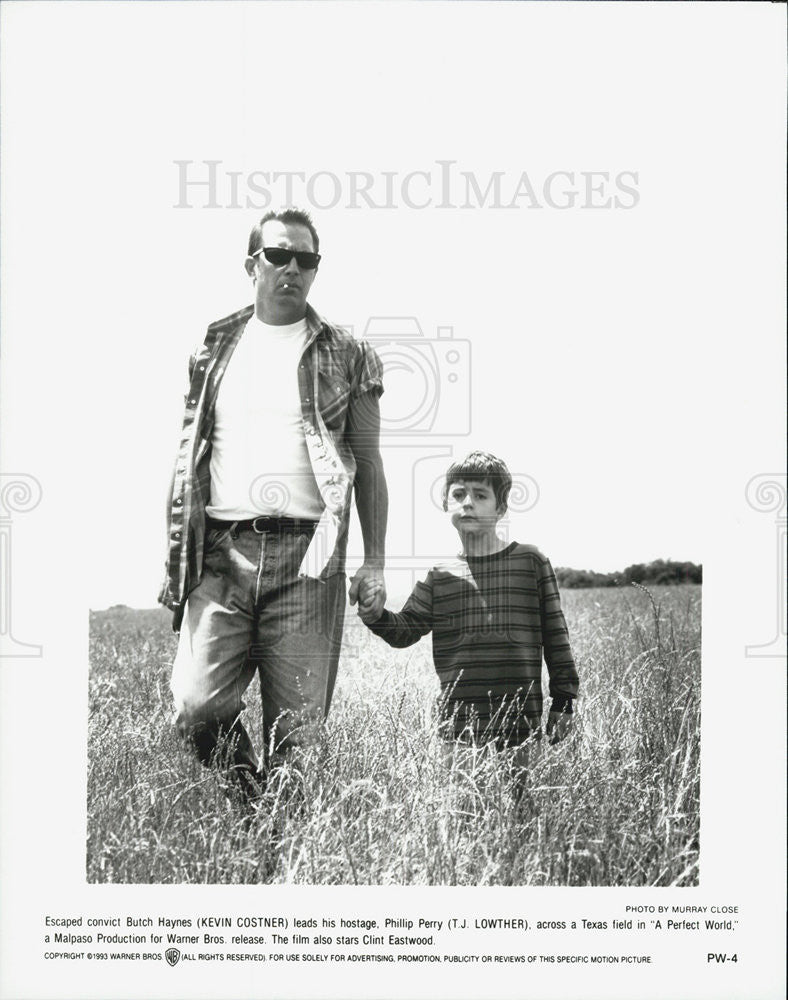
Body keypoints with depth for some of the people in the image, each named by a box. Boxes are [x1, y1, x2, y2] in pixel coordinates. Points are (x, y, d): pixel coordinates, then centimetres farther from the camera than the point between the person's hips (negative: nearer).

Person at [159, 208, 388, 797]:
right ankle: (245, 805, 14)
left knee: (298, 728, -1)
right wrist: (175, 557, 10)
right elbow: (188, 458, 17)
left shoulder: (346, 356, 10)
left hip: (306, 556, -1)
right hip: (221, 553, 2)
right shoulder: (214, 349, 16)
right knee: (196, 708, -11)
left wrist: (375, 563, 0)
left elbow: (369, 465, 9)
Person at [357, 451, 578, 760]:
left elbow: (555, 633, 6)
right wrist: (375, 615, -16)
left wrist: (563, 702, 4)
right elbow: (407, 630, 5)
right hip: (459, 721, 2)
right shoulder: (439, 576, 9)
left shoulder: (530, 562, 4)